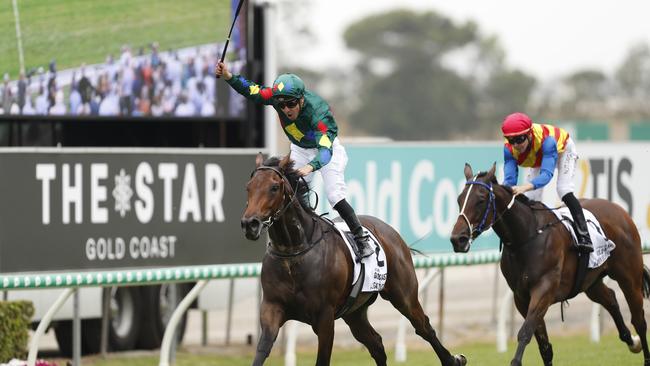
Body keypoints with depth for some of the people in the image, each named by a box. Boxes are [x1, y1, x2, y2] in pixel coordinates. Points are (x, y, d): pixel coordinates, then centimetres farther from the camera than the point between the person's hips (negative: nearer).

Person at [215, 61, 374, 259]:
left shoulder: (317, 112, -42)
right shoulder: (278, 97, -28)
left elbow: (325, 150, -52)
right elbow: (252, 91, -12)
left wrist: (310, 167, -70)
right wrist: (229, 77, -26)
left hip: (326, 148, -5)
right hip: (300, 150, 5)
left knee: (335, 196, -17)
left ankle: (361, 239, -7)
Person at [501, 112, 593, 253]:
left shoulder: (546, 139, -48)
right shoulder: (509, 149, -34)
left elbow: (547, 174, -57)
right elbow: (510, 178, -38)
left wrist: (525, 187, -74)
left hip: (563, 149, -5)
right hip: (538, 157, 5)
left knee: (564, 191, -23)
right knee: (530, 198, -2)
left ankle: (584, 237, -24)